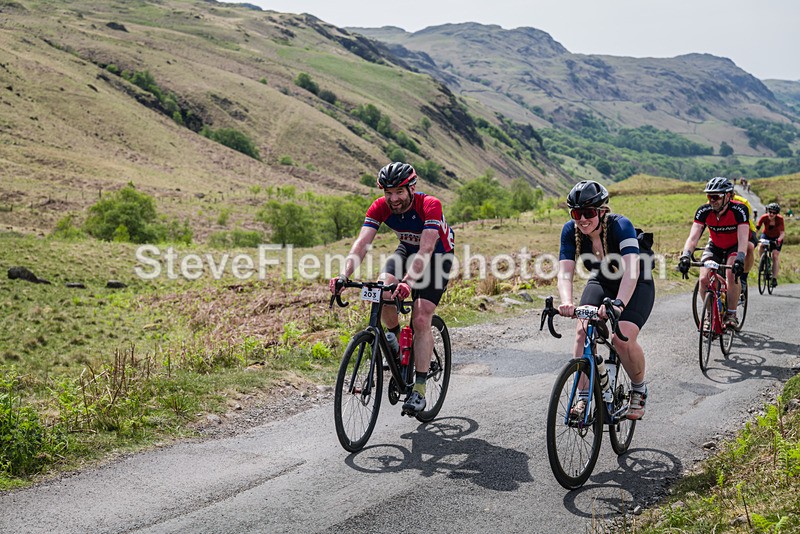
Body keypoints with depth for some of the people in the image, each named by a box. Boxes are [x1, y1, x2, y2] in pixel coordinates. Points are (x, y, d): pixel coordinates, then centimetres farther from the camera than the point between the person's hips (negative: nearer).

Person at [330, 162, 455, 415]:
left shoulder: (430, 205, -34)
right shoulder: (380, 207, -22)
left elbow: (426, 249, -44)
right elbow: (362, 243, -30)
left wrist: (408, 282, -59)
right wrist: (344, 276, -46)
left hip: (438, 254, -4)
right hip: (407, 250, 4)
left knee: (421, 320, -17)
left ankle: (419, 389, -12)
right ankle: (396, 338, 2)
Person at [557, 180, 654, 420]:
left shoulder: (620, 226, -31)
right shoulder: (570, 231, -19)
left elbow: (631, 270, -44)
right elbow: (565, 272, -28)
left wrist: (619, 303, -60)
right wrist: (567, 303, -49)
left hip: (637, 286, -4)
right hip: (601, 284, 4)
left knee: (623, 339, -24)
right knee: (582, 332, -21)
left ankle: (639, 390, 4)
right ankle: (583, 398, -11)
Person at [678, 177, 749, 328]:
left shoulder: (739, 210, -29)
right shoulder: (704, 211, -23)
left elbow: (743, 239, -38)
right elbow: (693, 237, -30)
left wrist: (740, 259, -54)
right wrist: (685, 256, -47)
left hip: (734, 247, -2)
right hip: (714, 246, 3)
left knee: (732, 275, -29)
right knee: (704, 279, -19)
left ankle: (731, 314, -12)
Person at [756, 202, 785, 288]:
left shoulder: (780, 219, -26)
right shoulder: (764, 217, -24)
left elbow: (782, 233, -29)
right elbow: (756, 228, -28)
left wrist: (779, 240, -50)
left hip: (776, 238, -1)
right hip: (766, 235, 1)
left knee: (775, 256, -14)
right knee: (760, 246, -32)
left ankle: (774, 279, -11)